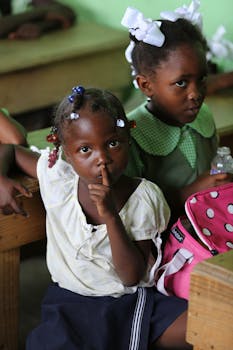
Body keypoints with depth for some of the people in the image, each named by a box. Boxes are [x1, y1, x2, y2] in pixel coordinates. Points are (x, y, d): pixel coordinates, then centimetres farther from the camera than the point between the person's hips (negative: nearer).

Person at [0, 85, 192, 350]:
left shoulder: (144, 198, -10)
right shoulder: (57, 177, -7)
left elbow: (131, 277, -14)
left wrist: (110, 215, -25)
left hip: (132, 302, 0)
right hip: (70, 304, 0)